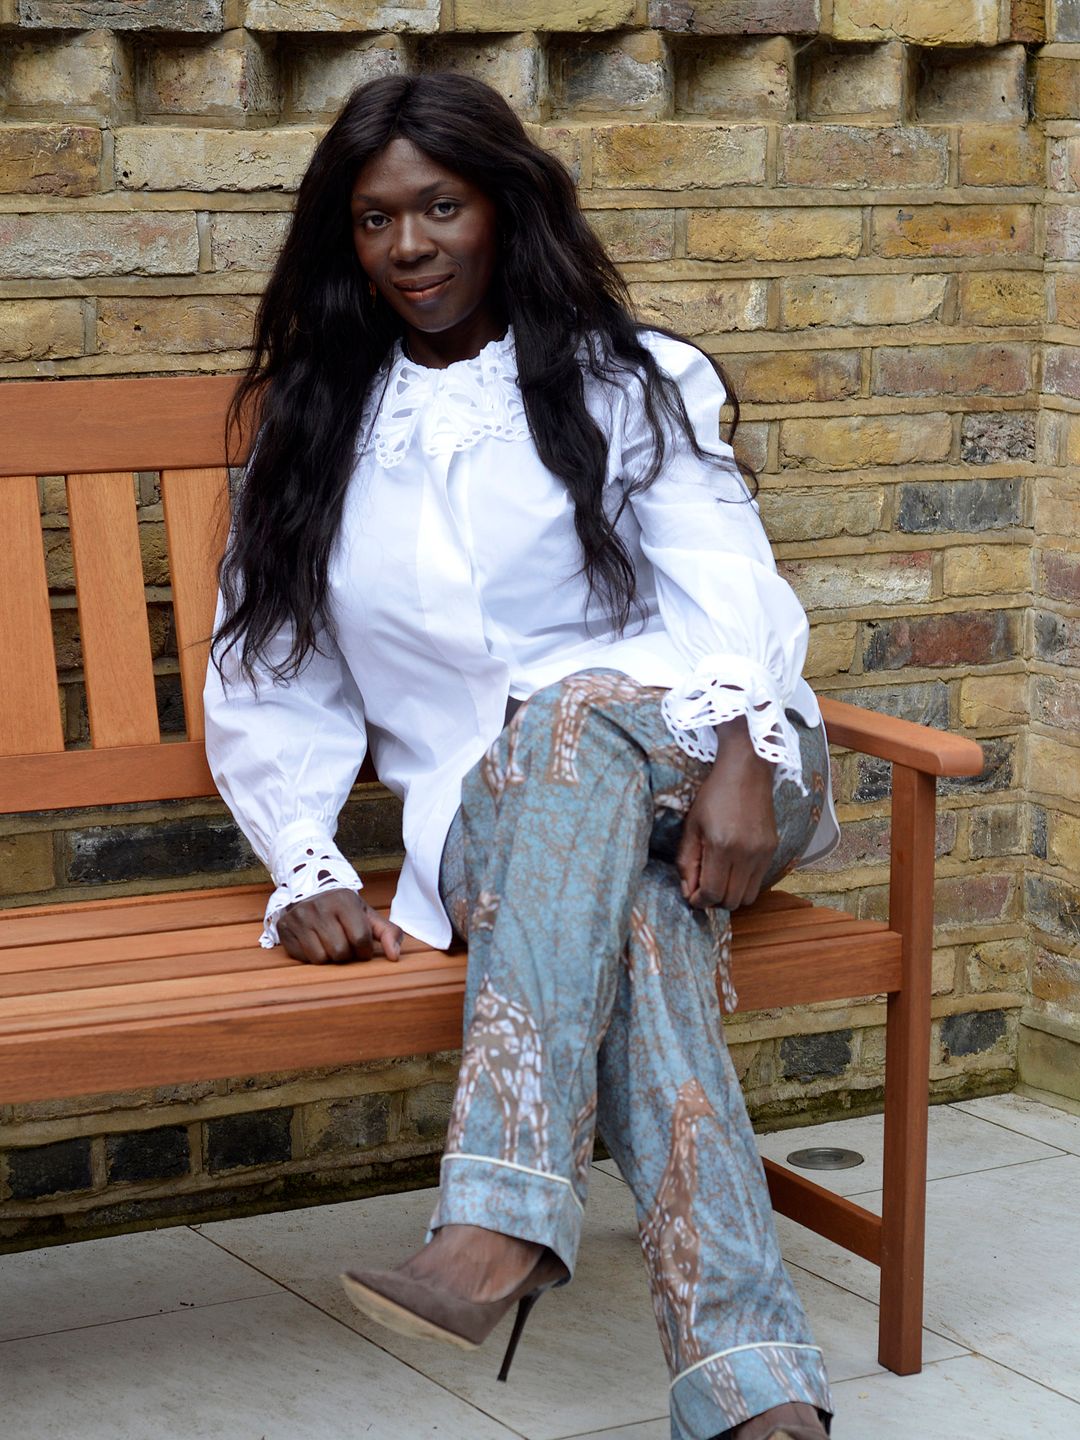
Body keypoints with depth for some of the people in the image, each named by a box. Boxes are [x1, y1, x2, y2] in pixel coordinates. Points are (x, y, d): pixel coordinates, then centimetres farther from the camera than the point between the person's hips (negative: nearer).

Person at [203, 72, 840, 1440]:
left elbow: (723, 585, -5)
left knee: (570, 714, -38)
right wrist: (308, 869, -4)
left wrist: (745, 759, -25)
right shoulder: (310, 434, 18)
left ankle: (499, 1222, -52)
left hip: (685, 757, -1)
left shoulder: (631, 381, 11)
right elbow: (271, 685, 14)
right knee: (632, 915, -36)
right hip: (493, 820, 1)